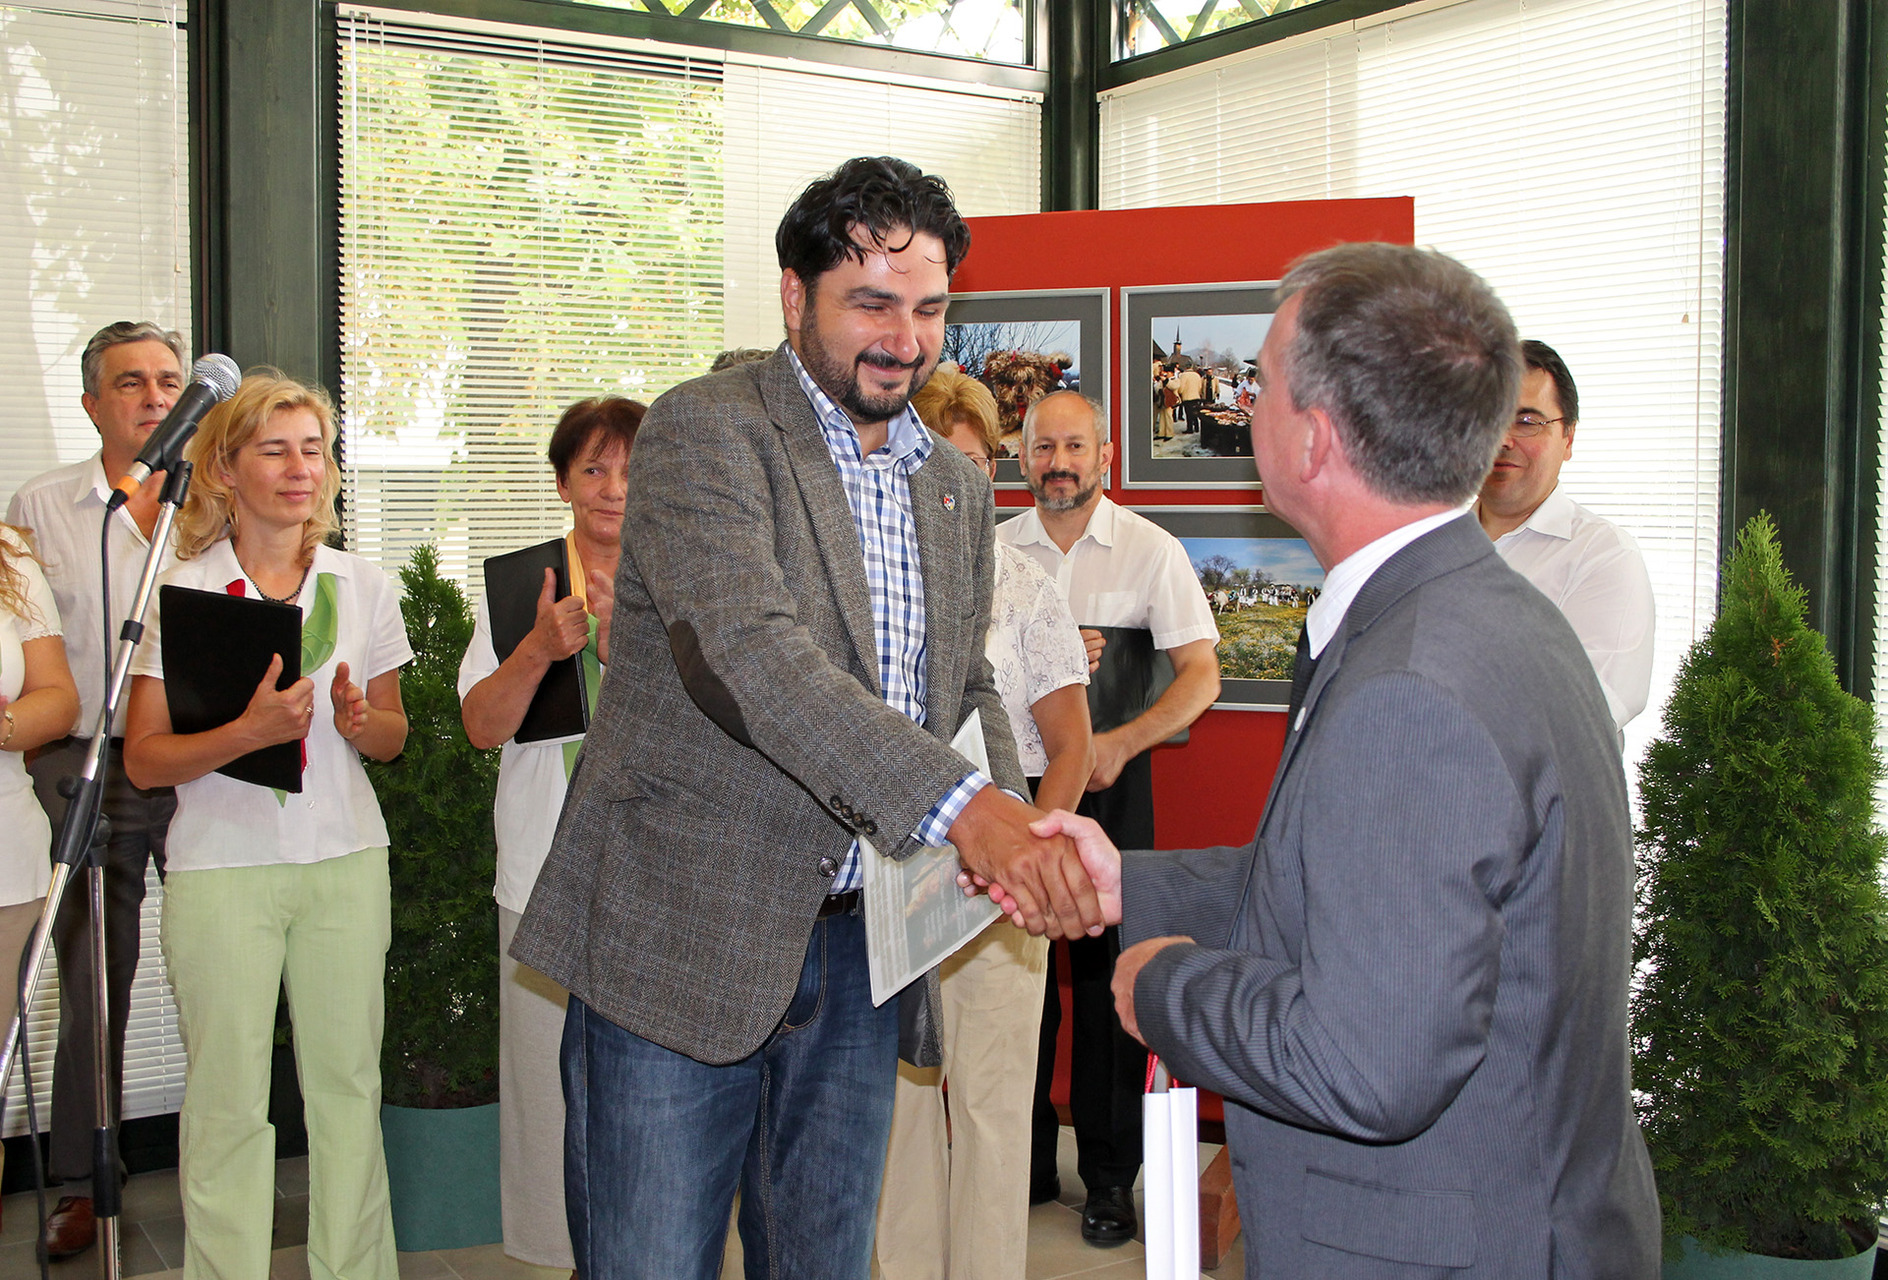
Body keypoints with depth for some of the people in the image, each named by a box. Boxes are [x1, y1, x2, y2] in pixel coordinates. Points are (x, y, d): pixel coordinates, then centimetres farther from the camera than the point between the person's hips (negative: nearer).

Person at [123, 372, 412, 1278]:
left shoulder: (364, 587, 8)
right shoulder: (185, 592, -2)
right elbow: (143, 759, -5)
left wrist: (357, 721, -8)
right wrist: (250, 731, -21)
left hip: (344, 860, 3)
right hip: (222, 865, -3)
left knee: (349, 1082, 6)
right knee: (228, 1100, 0)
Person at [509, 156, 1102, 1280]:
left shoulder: (958, 484, 13)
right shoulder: (704, 431, -11)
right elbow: (747, 651, -25)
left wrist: (1013, 822, -4)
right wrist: (958, 806, -35)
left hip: (861, 952, 6)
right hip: (680, 941, -6)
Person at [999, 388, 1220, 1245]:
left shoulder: (1150, 550, -2)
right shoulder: (993, 549, 5)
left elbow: (1201, 675, -6)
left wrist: (1120, 742, -18)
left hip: (1111, 783, -2)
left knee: (1108, 974, 1)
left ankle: (1110, 1176, 14)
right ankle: (1025, 1164, 22)